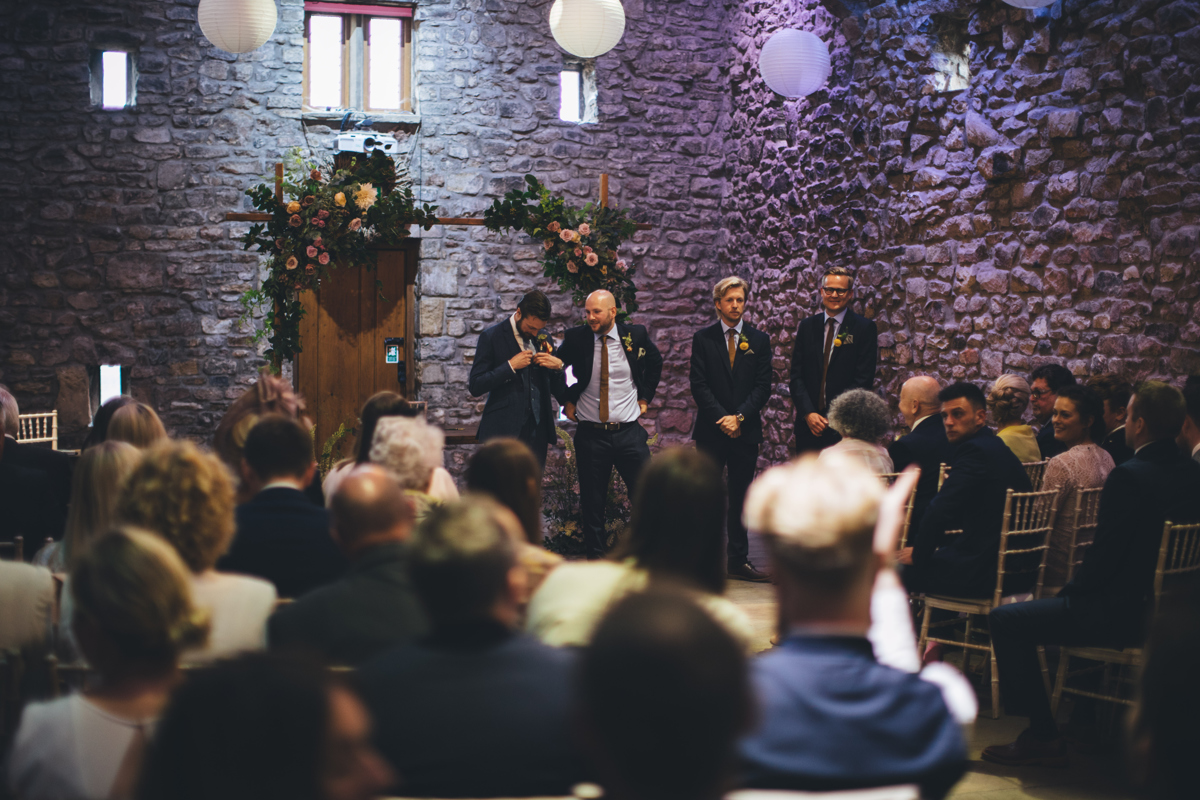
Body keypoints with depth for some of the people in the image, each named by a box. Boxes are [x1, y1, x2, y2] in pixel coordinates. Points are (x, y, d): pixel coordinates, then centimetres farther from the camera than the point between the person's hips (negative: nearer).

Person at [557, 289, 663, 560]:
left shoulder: (636, 335, -1)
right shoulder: (576, 339, -4)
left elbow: (655, 362, 19)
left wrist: (645, 397, 11)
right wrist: (568, 401, 6)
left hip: (629, 433, 1)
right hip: (590, 434, 0)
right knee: (592, 503, 4)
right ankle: (596, 557, 16)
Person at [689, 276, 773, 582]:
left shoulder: (759, 340, 8)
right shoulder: (703, 338, 4)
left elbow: (763, 387, 2)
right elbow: (699, 385, -3)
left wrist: (740, 416, -11)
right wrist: (722, 418, -11)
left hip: (746, 430, 2)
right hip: (711, 430, -2)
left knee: (741, 498, 6)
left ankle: (739, 560, 12)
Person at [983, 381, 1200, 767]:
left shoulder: (1129, 477, -20)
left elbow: (1104, 557, -19)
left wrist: (1072, 591, 0)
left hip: (1124, 616, -9)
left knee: (1006, 620, -4)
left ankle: (1043, 735, -2)